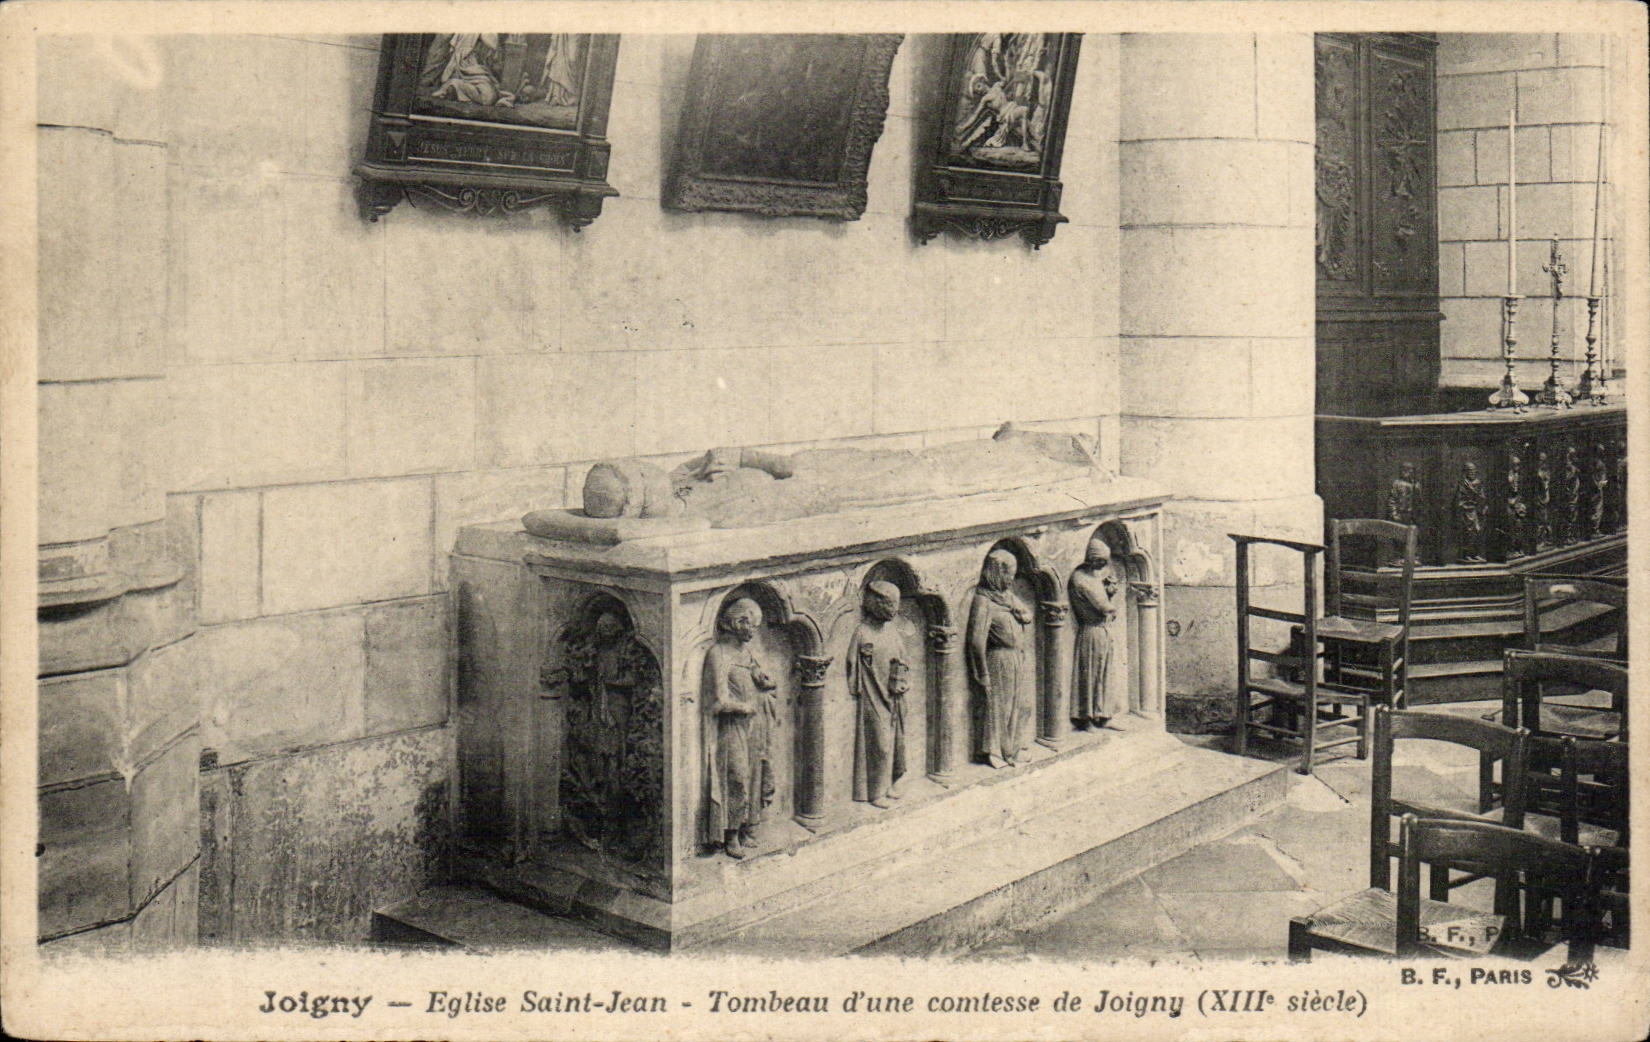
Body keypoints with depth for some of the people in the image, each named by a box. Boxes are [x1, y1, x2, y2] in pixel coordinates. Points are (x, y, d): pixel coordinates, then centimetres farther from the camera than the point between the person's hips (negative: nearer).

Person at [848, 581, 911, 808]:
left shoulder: (891, 630, 8)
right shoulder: (862, 633, -12)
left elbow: (902, 660, 16)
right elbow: (853, 666, -10)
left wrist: (903, 682, 3)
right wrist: (856, 691, -12)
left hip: (894, 698, 7)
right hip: (873, 698, -7)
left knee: (896, 741, 12)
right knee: (879, 744, -4)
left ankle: (891, 784, 26)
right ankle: (876, 792, 6)